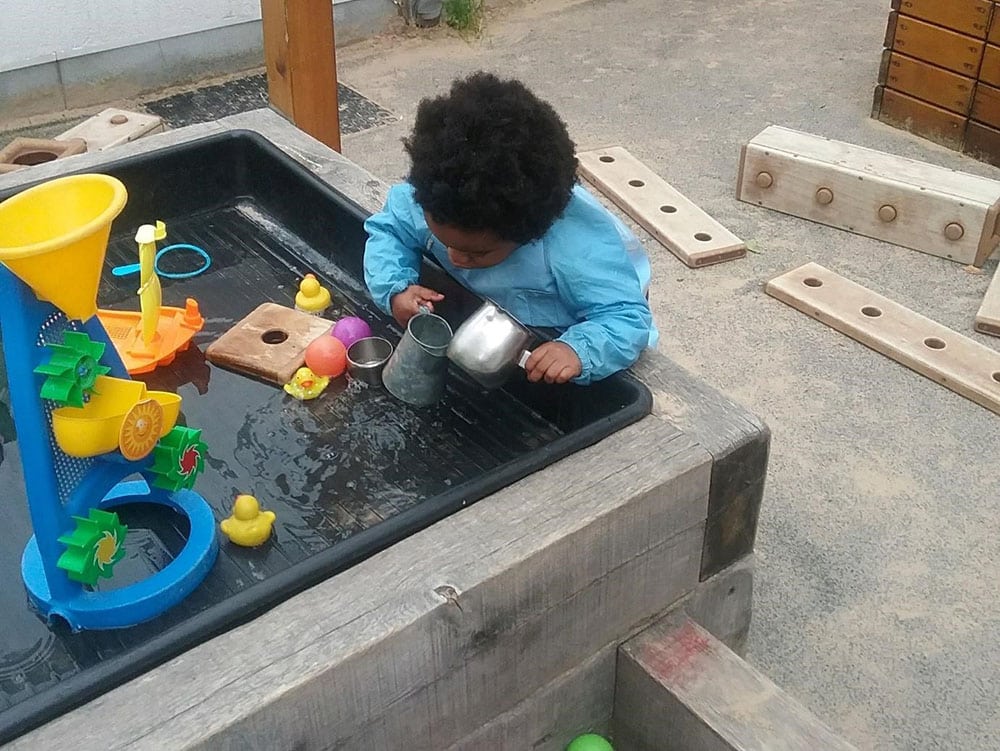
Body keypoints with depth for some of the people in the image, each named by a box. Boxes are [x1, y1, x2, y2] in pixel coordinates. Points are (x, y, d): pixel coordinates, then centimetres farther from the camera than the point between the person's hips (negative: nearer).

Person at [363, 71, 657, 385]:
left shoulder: (578, 246, -43)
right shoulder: (434, 196, -27)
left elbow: (630, 318, -38)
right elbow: (387, 230, -9)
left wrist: (579, 351, -57)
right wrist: (395, 289, -29)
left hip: (566, 335, -5)